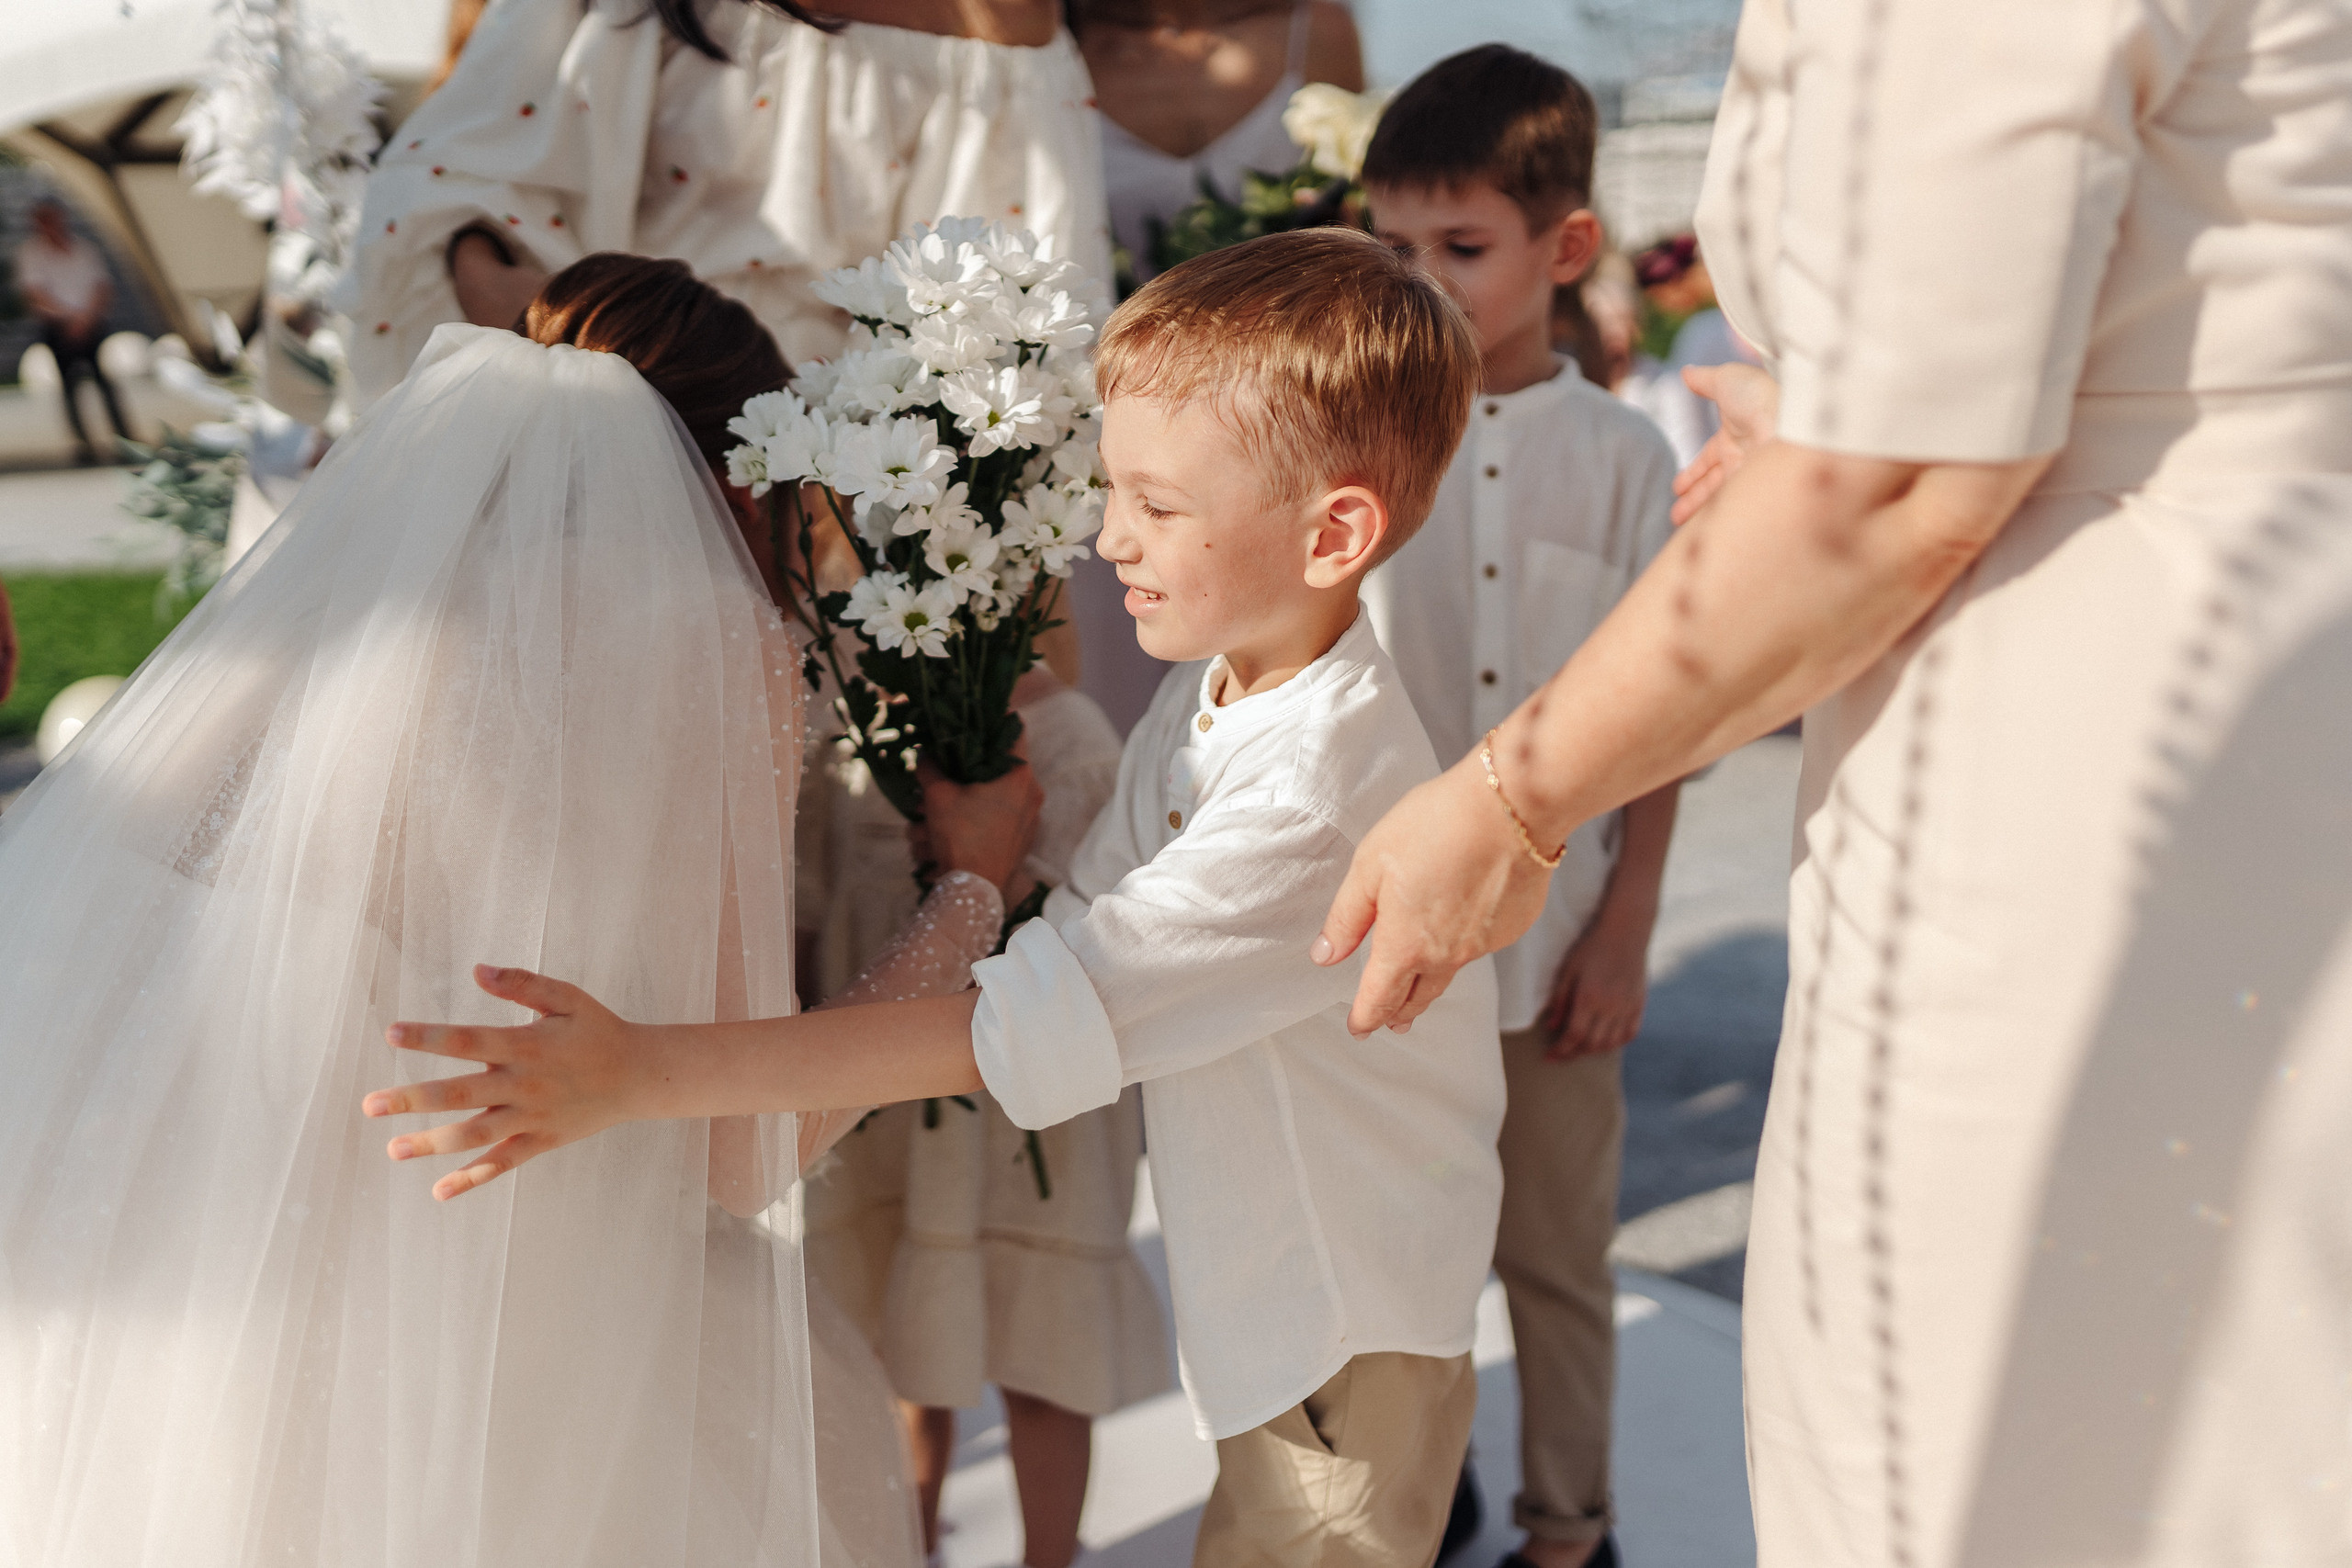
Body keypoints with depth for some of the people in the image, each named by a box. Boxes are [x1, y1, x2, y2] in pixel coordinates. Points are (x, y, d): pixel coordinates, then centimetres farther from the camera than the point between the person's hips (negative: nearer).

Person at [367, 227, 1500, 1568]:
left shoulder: (1319, 790, -32)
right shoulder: (1214, 693, -1)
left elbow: (1028, 1025, -37)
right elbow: (1092, 929, 9)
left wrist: (649, 1075, -39)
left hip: (1346, 1343, -8)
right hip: (1269, 1307, 8)